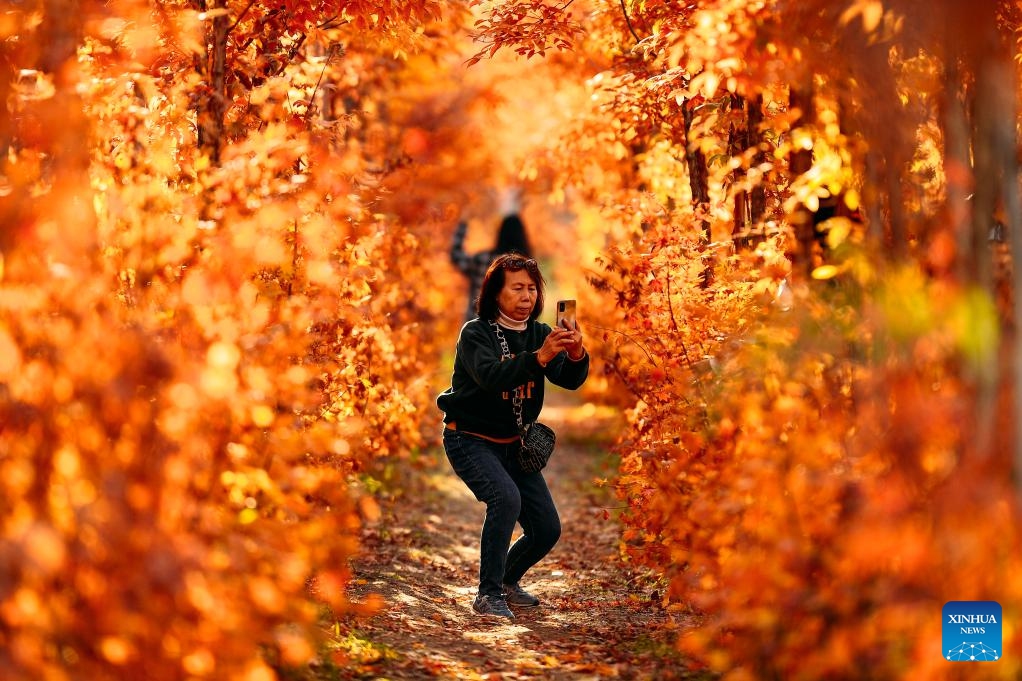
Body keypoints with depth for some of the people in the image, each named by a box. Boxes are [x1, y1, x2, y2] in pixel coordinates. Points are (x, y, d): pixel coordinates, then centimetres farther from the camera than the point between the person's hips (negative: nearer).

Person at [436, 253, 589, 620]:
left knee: (547, 529, 0)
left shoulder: (539, 334, -1)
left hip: (513, 444, 6)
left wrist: (577, 354, -38)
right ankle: (488, 594, -21)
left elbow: (570, 380, -16)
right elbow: (493, 377, -34)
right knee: (506, 497, -31)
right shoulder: (475, 334, -15)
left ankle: (508, 580, 29)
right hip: (470, 439, -6)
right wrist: (539, 356, -48)